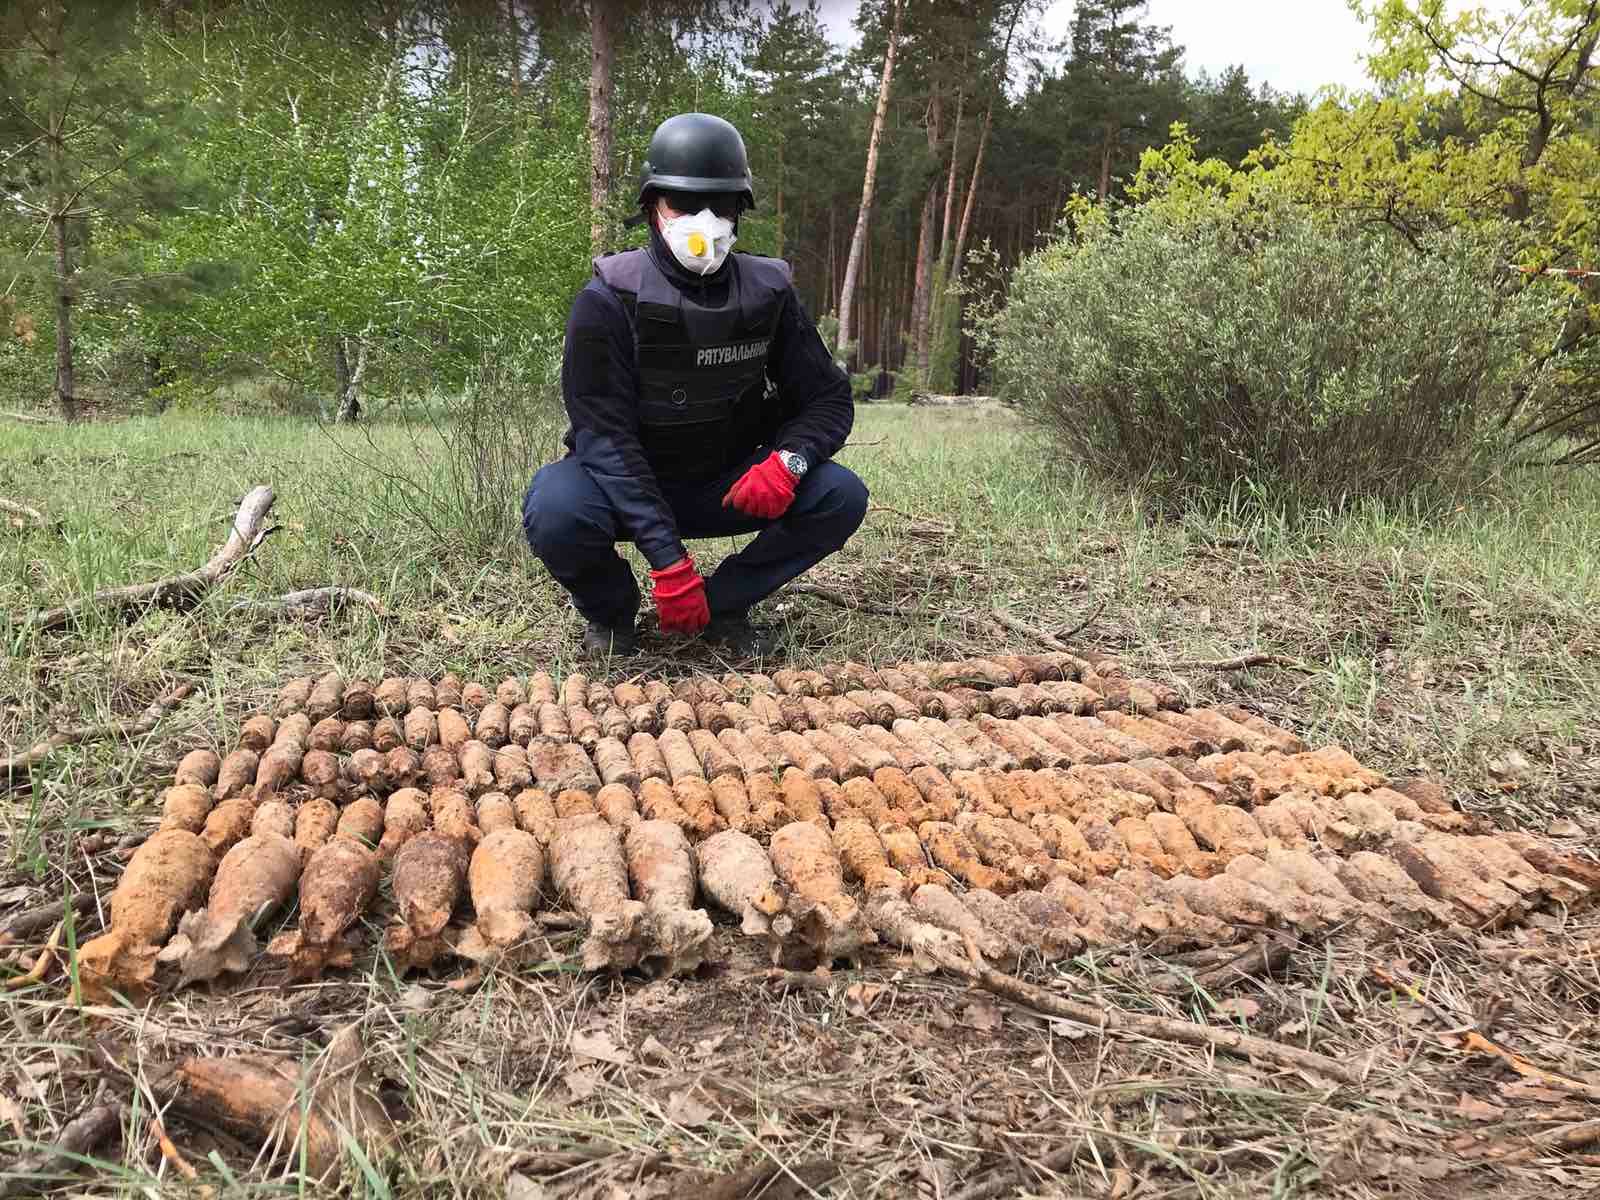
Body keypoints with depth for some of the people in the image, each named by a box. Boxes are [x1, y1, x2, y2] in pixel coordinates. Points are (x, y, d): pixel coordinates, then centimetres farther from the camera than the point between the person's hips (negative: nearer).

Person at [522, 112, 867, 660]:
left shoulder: (767, 293, -7)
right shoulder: (609, 300, -19)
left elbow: (828, 400, -1)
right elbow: (604, 434, -24)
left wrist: (788, 461, -25)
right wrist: (667, 558, -33)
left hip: (724, 486, 3)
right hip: (625, 486, -3)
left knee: (841, 496, -18)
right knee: (557, 512, -35)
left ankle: (719, 605, -1)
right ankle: (610, 611, -2)